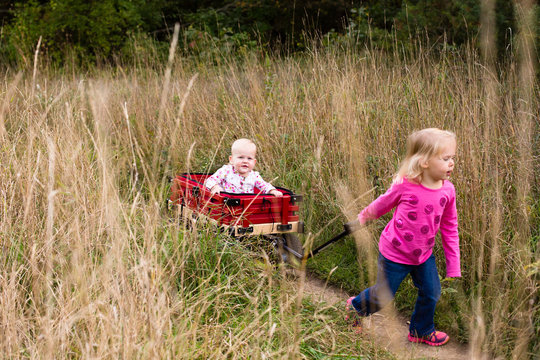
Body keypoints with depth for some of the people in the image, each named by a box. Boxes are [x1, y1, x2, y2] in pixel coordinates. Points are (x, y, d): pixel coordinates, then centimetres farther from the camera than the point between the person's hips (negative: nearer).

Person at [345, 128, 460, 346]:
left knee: (431, 293, 11)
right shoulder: (404, 185, -25)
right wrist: (363, 218, 13)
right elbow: (383, 204, -3)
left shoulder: (447, 190, -11)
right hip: (395, 254, -4)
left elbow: (449, 228, -1)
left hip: (424, 254, 4)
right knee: (382, 297, 10)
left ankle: (421, 331, 38)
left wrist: (453, 264, 2)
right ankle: (356, 306, 42)